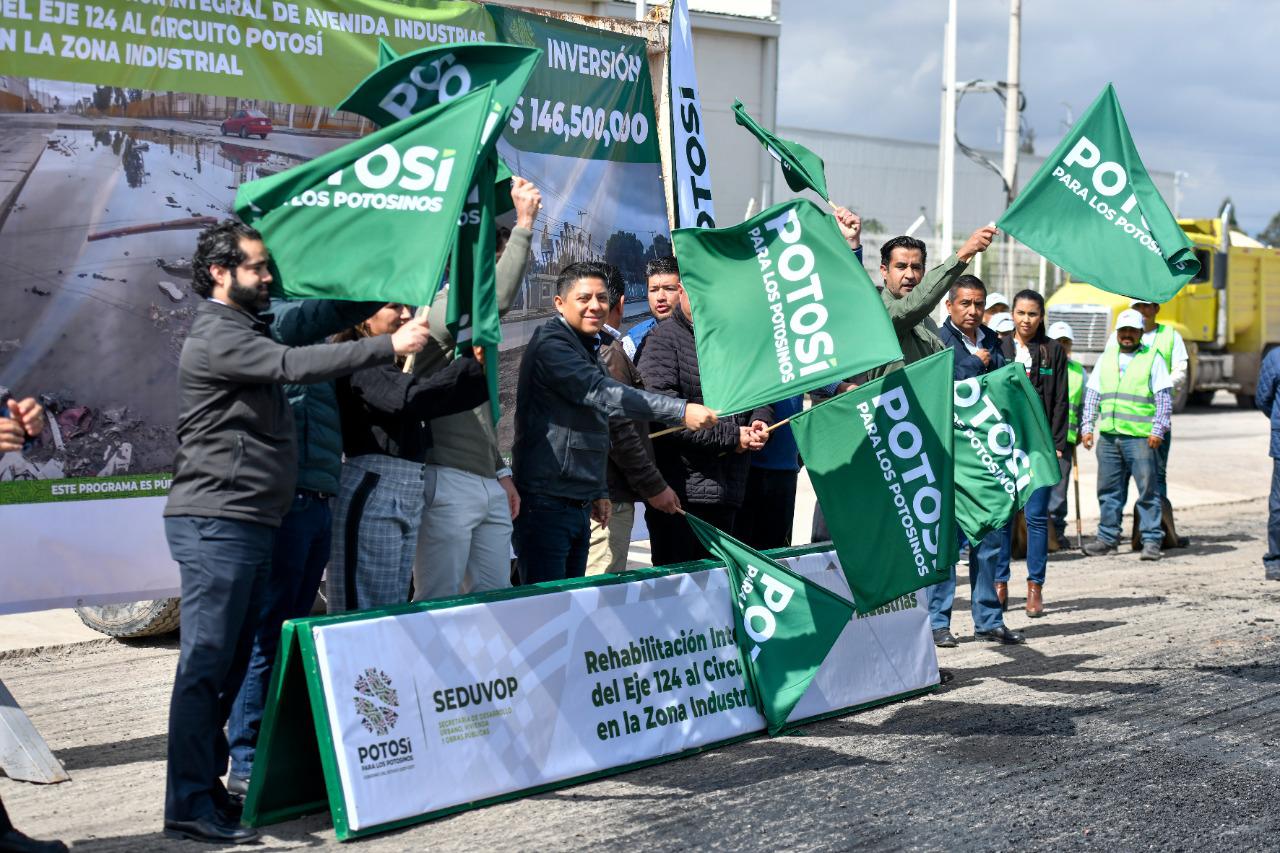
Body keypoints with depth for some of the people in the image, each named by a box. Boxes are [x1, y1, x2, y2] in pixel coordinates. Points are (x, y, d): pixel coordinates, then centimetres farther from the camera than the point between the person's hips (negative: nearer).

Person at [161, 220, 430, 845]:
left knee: (230, 662, 11)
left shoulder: (247, 330, 23)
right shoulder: (217, 336, -11)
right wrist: (390, 345, -24)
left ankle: (209, 786, 17)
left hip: (249, 524, 10)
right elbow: (295, 365, -23)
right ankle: (189, 807, -8)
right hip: (216, 521, -10)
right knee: (205, 662, -10)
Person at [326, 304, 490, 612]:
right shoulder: (360, 362, -7)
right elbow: (408, 397, -22)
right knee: (367, 620, -8)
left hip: (408, 496, 9)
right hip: (369, 493, -9)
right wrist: (476, 366, -18)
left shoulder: (395, 365, 22)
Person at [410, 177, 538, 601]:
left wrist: (501, 472, 25)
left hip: (489, 486, 10)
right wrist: (524, 224, -23)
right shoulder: (437, 310, -6)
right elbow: (498, 299, -27)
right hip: (447, 483, -9)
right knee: (438, 605, -8)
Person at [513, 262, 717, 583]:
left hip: (579, 505, 10)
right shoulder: (551, 344, -12)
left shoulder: (589, 349, 20)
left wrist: (599, 492, 19)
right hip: (545, 504, -10)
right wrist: (681, 411, -28)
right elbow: (603, 394, -24)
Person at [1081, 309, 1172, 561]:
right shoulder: (1106, 358, 17)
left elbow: (1164, 399, 0)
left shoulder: (1153, 359, 4)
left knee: (1148, 489, -4)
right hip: (1108, 436, 4)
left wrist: (1158, 431, -9)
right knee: (1109, 490, 8)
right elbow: (1092, 395, 18)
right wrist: (1087, 427, 9)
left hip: (1141, 437, -4)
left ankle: (1151, 540, 1)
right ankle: (1107, 538, 16)